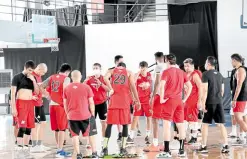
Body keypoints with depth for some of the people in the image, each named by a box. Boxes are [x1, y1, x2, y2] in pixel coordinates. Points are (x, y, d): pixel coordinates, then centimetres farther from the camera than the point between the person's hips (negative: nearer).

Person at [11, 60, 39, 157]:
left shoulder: (32, 78, 13)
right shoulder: (17, 77, -5)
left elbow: (37, 92, 8)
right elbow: (13, 93, -8)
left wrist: (33, 80, -4)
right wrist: (13, 107, -14)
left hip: (30, 104, 6)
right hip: (21, 103, -6)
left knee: (29, 127, 6)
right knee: (22, 127, -12)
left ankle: (26, 148, 15)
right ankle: (19, 149, -10)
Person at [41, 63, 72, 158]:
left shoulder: (51, 77, 10)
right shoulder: (66, 78, -7)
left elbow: (41, 87, 11)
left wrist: (49, 97, 16)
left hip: (52, 105, 6)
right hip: (61, 105, -6)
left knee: (56, 128, 13)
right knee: (62, 128, -1)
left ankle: (59, 149, 22)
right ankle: (60, 151, -3)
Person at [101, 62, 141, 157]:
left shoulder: (112, 71, 12)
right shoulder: (128, 72, 12)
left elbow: (105, 78, -11)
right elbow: (133, 87, 2)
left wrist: (111, 89, -6)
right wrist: (137, 100, 4)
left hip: (114, 100, 1)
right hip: (125, 100, -1)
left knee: (110, 124, 5)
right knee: (125, 124, 7)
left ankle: (105, 148, 0)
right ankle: (123, 148, 2)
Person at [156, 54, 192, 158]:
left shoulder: (166, 71, -6)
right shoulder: (181, 72, 12)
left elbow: (162, 85, -21)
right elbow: (190, 86, 13)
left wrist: (161, 98, -14)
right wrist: (185, 99, 15)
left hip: (169, 100, -6)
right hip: (179, 101, 6)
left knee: (166, 125, -5)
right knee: (180, 125, 10)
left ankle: (166, 151, -7)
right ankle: (182, 150, 14)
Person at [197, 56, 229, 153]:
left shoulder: (206, 74, -7)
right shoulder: (219, 75, 12)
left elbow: (205, 90, -14)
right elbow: (222, 90, 15)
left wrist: (203, 103, -13)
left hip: (209, 102, -5)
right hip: (219, 102, 5)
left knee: (205, 124, 5)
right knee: (221, 124, 6)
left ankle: (203, 146, 6)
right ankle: (225, 146, 0)